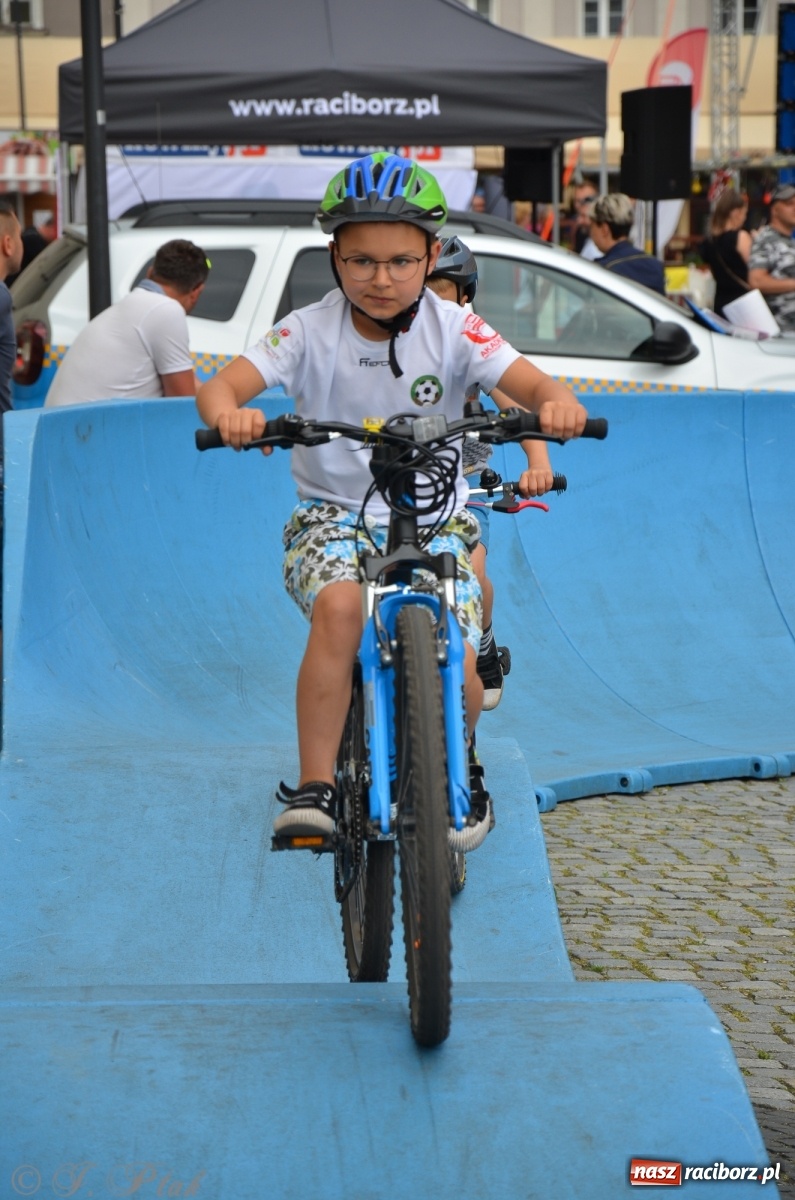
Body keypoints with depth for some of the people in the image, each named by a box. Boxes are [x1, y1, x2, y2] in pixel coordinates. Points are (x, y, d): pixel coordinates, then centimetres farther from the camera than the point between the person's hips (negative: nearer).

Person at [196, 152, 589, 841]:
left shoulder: (453, 330, -7)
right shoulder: (310, 331, -9)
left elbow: (530, 383, -18)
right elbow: (220, 386, -18)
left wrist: (556, 403, -43)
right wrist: (229, 413, -43)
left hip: (434, 520, 1)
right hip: (334, 517, -1)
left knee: (455, 668, -16)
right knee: (340, 606, -33)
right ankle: (314, 786, -22)